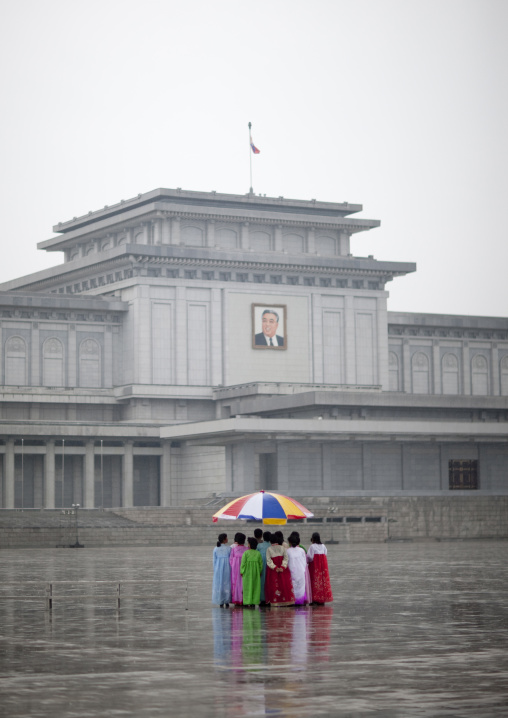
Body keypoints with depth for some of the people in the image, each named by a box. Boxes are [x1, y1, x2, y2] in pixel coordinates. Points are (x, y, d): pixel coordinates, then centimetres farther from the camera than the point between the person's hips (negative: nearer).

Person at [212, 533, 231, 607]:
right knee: (227, 584, 6)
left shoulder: (216, 549, -2)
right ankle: (227, 602, 5)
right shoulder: (229, 549, -9)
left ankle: (221, 602, 8)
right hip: (227, 568, -2)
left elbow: (214, 560, 4)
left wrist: (215, 570, 13)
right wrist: (231, 570, 6)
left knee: (218, 584, 8)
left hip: (218, 569, 2)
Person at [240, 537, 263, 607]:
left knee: (248, 586, 2)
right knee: (255, 587, 7)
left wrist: (242, 571, -2)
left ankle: (248, 602, -2)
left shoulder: (246, 553, -9)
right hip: (256, 572, 3)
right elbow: (261, 563, 5)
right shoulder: (258, 553, 1)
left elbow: (243, 563, -9)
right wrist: (260, 572, 14)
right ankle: (254, 602, 6)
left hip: (247, 572, -3)